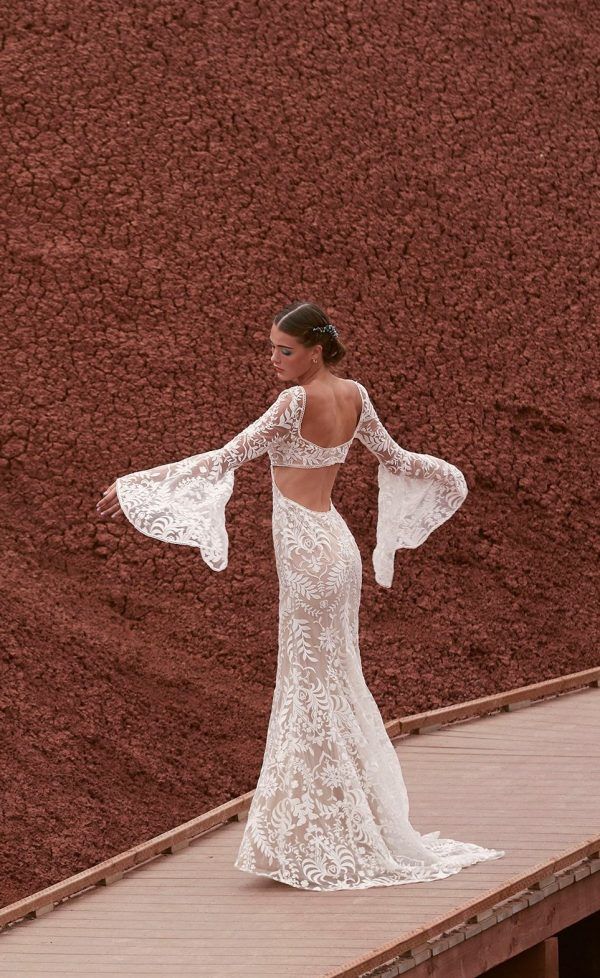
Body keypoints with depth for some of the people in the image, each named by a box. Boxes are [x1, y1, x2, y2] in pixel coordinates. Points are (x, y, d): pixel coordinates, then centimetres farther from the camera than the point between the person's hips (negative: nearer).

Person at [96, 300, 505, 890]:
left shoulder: (297, 402, -17)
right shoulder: (354, 395, 6)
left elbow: (226, 457, -21)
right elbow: (392, 459, 19)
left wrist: (135, 483, -20)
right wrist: (443, 476, 40)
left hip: (307, 554, -8)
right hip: (336, 548, 8)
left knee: (310, 691, -1)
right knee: (335, 683, 14)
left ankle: (325, 844, 4)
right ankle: (351, 835, 21)